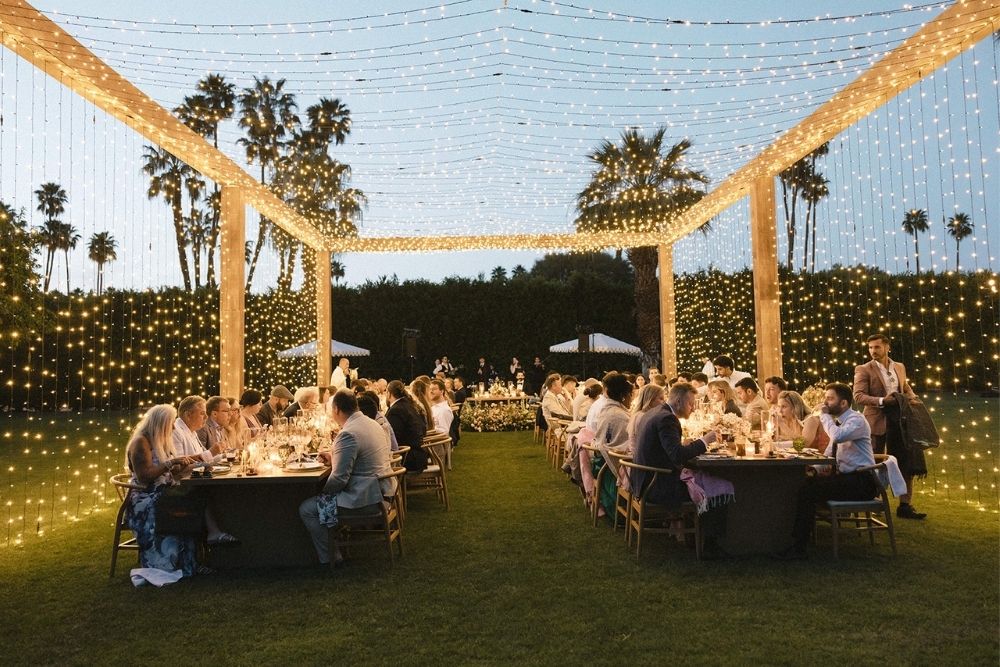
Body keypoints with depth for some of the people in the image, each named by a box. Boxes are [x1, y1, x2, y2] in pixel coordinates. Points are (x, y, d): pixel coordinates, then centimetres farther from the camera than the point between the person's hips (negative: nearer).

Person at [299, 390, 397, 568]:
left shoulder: (347, 435, -22)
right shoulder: (373, 424, 8)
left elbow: (339, 480, -22)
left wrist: (322, 492, -3)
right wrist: (334, 457, 16)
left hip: (365, 499, -10)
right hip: (382, 491, 10)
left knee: (306, 509, 1)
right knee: (326, 495, 27)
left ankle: (330, 558, 11)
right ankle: (338, 543, 33)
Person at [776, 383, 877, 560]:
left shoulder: (857, 419, -13)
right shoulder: (838, 422, 15)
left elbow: (838, 436, -34)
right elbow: (830, 452, 18)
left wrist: (825, 416, -18)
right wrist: (816, 468, -1)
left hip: (860, 481, -9)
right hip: (845, 477, 9)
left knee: (809, 489, -22)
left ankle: (799, 548, -17)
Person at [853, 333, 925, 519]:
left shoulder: (900, 367, 13)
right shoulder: (863, 370, -4)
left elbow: (907, 388, 23)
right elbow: (858, 396, -12)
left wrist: (911, 397, 1)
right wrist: (882, 401, -23)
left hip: (900, 419, 5)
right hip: (877, 421, -5)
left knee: (908, 463, 5)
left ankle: (905, 505, 15)